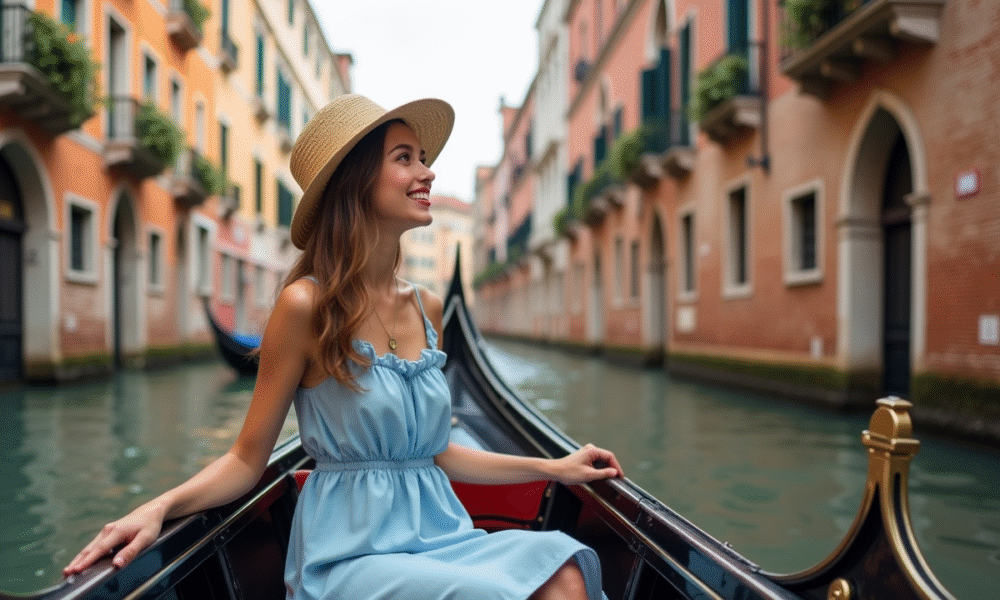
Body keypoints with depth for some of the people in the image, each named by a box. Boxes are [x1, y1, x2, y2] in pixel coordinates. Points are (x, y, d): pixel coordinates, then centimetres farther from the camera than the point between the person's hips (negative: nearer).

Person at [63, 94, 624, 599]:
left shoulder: (427, 308, 7)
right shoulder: (306, 305, -10)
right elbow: (248, 458, -3)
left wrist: (553, 467, 14)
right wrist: (160, 506, -21)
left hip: (437, 533, 5)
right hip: (352, 553, -5)